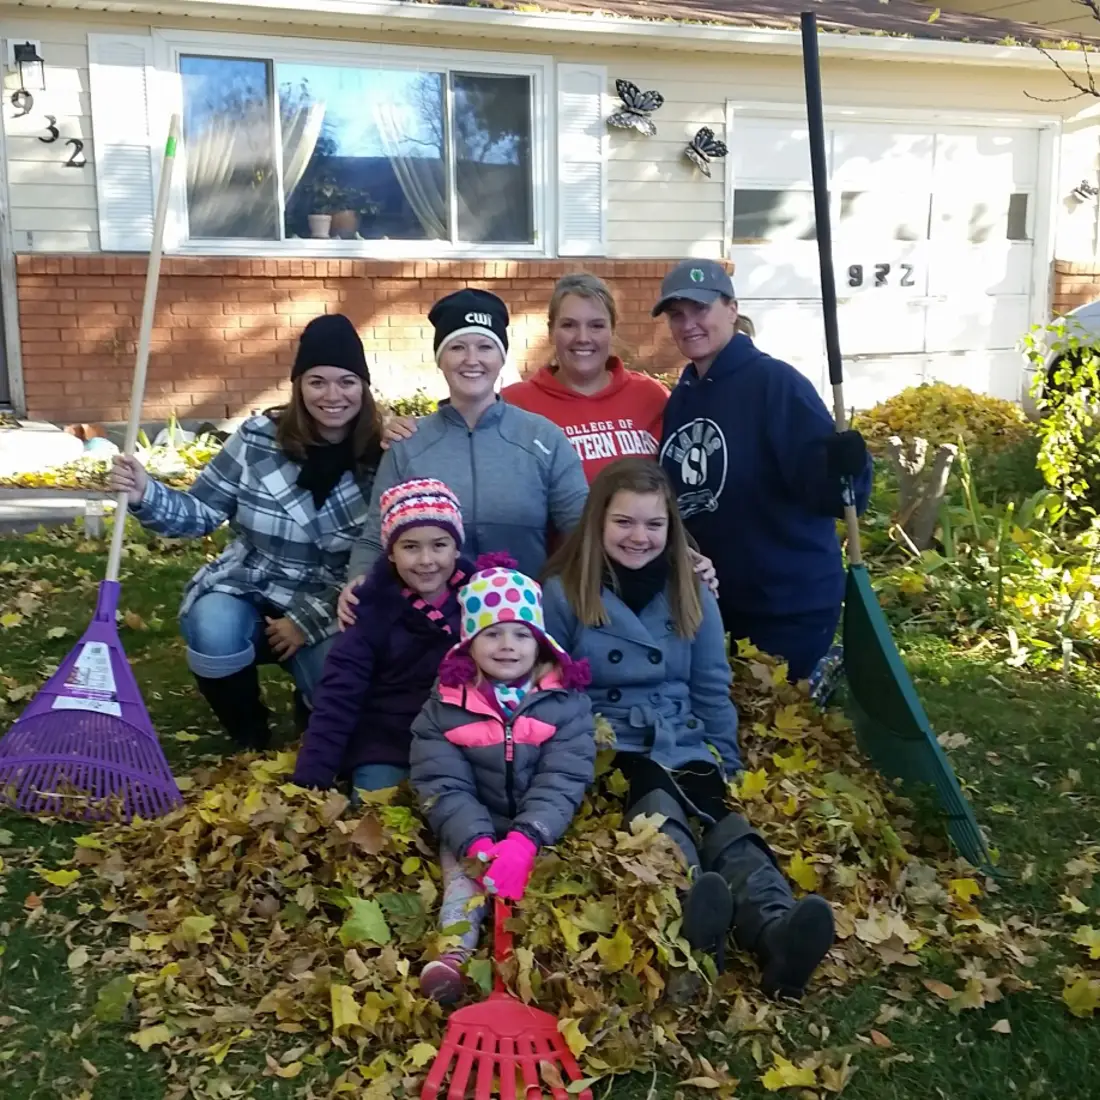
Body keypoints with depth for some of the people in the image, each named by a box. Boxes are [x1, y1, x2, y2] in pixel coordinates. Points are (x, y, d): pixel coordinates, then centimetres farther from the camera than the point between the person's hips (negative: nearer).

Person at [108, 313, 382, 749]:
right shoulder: (258, 438, -9)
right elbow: (202, 513, -2)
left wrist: (309, 619, -15)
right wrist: (146, 495, -23)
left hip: (330, 608, 0)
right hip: (245, 589, 1)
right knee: (214, 637, -32)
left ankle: (315, 711, 19)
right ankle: (251, 739, 1)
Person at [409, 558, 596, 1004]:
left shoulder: (566, 700, -4)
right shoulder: (445, 705, -1)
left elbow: (563, 780, -12)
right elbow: (442, 785, -8)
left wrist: (524, 840, -27)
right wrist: (478, 843, -25)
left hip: (541, 832, 1)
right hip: (470, 831, 0)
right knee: (463, 875, -25)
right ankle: (454, 953, -43)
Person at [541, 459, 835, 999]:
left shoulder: (691, 594, 12)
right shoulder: (562, 594, 2)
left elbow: (712, 690, 16)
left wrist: (728, 768, 11)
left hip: (684, 748, 3)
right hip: (606, 751, -3)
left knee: (725, 817, -29)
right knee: (658, 803, -36)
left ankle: (774, 935, -55)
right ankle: (693, 922, -63)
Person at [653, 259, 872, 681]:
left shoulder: (776, 383, -14)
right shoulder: (680, 399, 6)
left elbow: (821, 488, -22)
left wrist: (844, 471, -41)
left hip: (790, 604, -7)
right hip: (708, 603, 7)